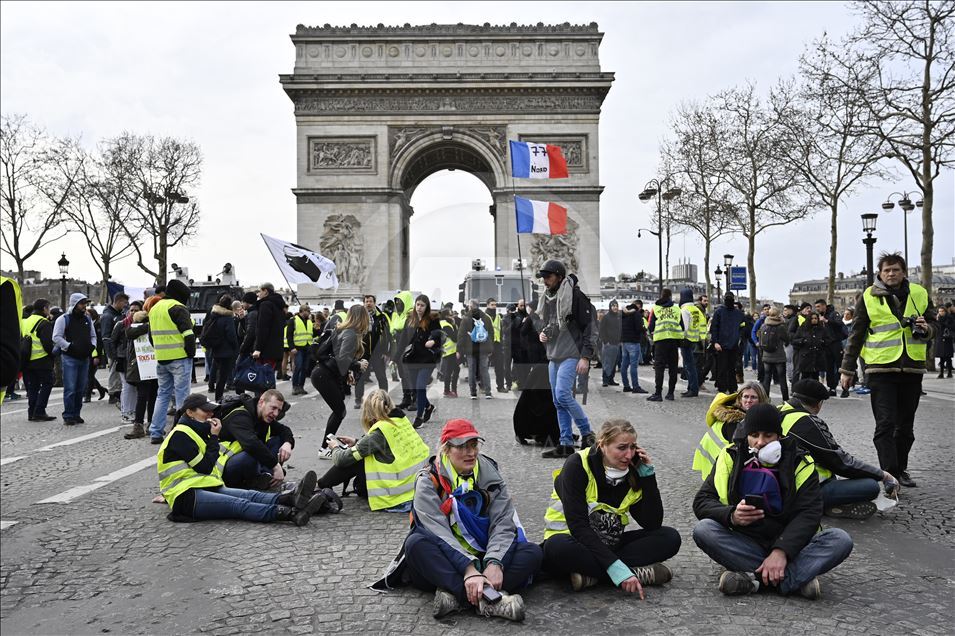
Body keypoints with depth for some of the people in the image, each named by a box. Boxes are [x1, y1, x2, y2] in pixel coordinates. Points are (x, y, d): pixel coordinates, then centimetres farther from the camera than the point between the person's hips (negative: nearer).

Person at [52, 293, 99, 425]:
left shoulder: (87, 319, 14)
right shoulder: (64, 319, -4)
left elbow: (93, 336, 23)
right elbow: (56, 337, -10)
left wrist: (92, 346, 5)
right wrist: (70, 346, -17)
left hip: (84, 359, 6)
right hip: (70, 359, -6)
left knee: (81, 389, 9)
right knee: (70, 389, -8)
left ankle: (76, 414, 19)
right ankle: (68, 416, -2)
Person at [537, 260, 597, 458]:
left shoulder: (576, 296, -10)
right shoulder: (548, 298, 15)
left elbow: (590, 328, -11)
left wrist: (585, 357, -17)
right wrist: (542, 333, 7)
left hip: (571, 356, -8)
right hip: (553, 357, 8)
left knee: (563, 395, -18)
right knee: (558, 402, 7)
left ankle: (587, 433, 0)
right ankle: (566, 445, 12)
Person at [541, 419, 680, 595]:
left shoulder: (633, 474, -3)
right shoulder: (577, 466, -19)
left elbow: (652, 524, -10)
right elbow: (578, 526, -27)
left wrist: (648, 475, -17)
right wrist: (616, 568, -35)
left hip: (608, 545, 5)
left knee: (670, 538, -14)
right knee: (559, 548, -39)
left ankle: (593, 575, -23)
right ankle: (638, 572, -28)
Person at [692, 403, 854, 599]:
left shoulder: (799, 462, 0)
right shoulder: (731, 457, 1)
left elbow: (809, 513, -11)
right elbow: (701, 502, -4)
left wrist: (781, 551, -27)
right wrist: (731, 516, -26)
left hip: (789, 545, 0)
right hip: (745, 545, 0)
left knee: (841, 540, -24)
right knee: (703, 530, -28)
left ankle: (753, 578, -32)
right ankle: (798, 577, -26)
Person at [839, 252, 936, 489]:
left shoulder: (920, 295, 8)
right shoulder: (869, 298, 1)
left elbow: (933, 326, 18)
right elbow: (856, 336, 5)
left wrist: (926, 329, -8)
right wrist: (847, 370, 4)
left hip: (912, 369, 3)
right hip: (880, 369, -3)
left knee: (906, 425, 12)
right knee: (885, 424, -8)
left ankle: (901, 470, 25)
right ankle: (889, 475, -8)